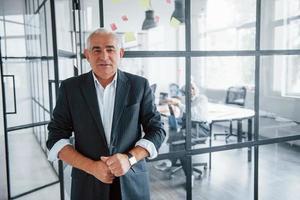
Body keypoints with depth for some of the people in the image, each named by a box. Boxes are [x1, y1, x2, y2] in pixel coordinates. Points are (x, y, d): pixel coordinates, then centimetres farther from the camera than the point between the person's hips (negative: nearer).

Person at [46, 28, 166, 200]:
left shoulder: (139, 85, -3)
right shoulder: (70, 88, -3)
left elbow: (157, 129, -1)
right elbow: (56, 138, -2)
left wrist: (129, 158, -16)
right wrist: (91, 166, -14)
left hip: (132, 182, 0)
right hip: (88, 184, 0)